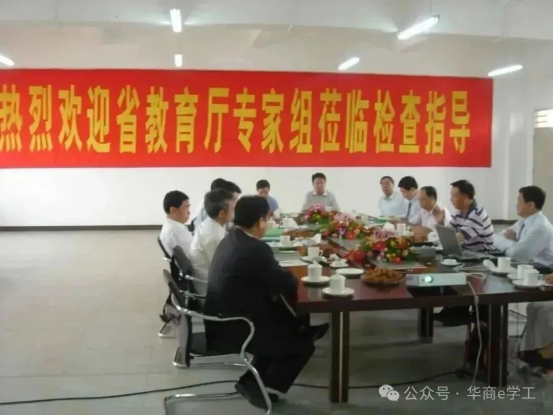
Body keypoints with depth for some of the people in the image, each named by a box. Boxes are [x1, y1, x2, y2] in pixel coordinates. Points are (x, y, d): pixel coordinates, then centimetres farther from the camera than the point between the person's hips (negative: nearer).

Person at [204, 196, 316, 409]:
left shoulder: (230, 239, 5)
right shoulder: (255, 248, -23)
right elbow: (288, 285, -16)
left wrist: (274, 287, 0)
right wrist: (289, 278, 5)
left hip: (222, 320, 9)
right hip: (233, 328, -9)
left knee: (285, 326, 25)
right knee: (304, 343, 6)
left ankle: (252, 380, 26)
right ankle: (255, 384, 13)